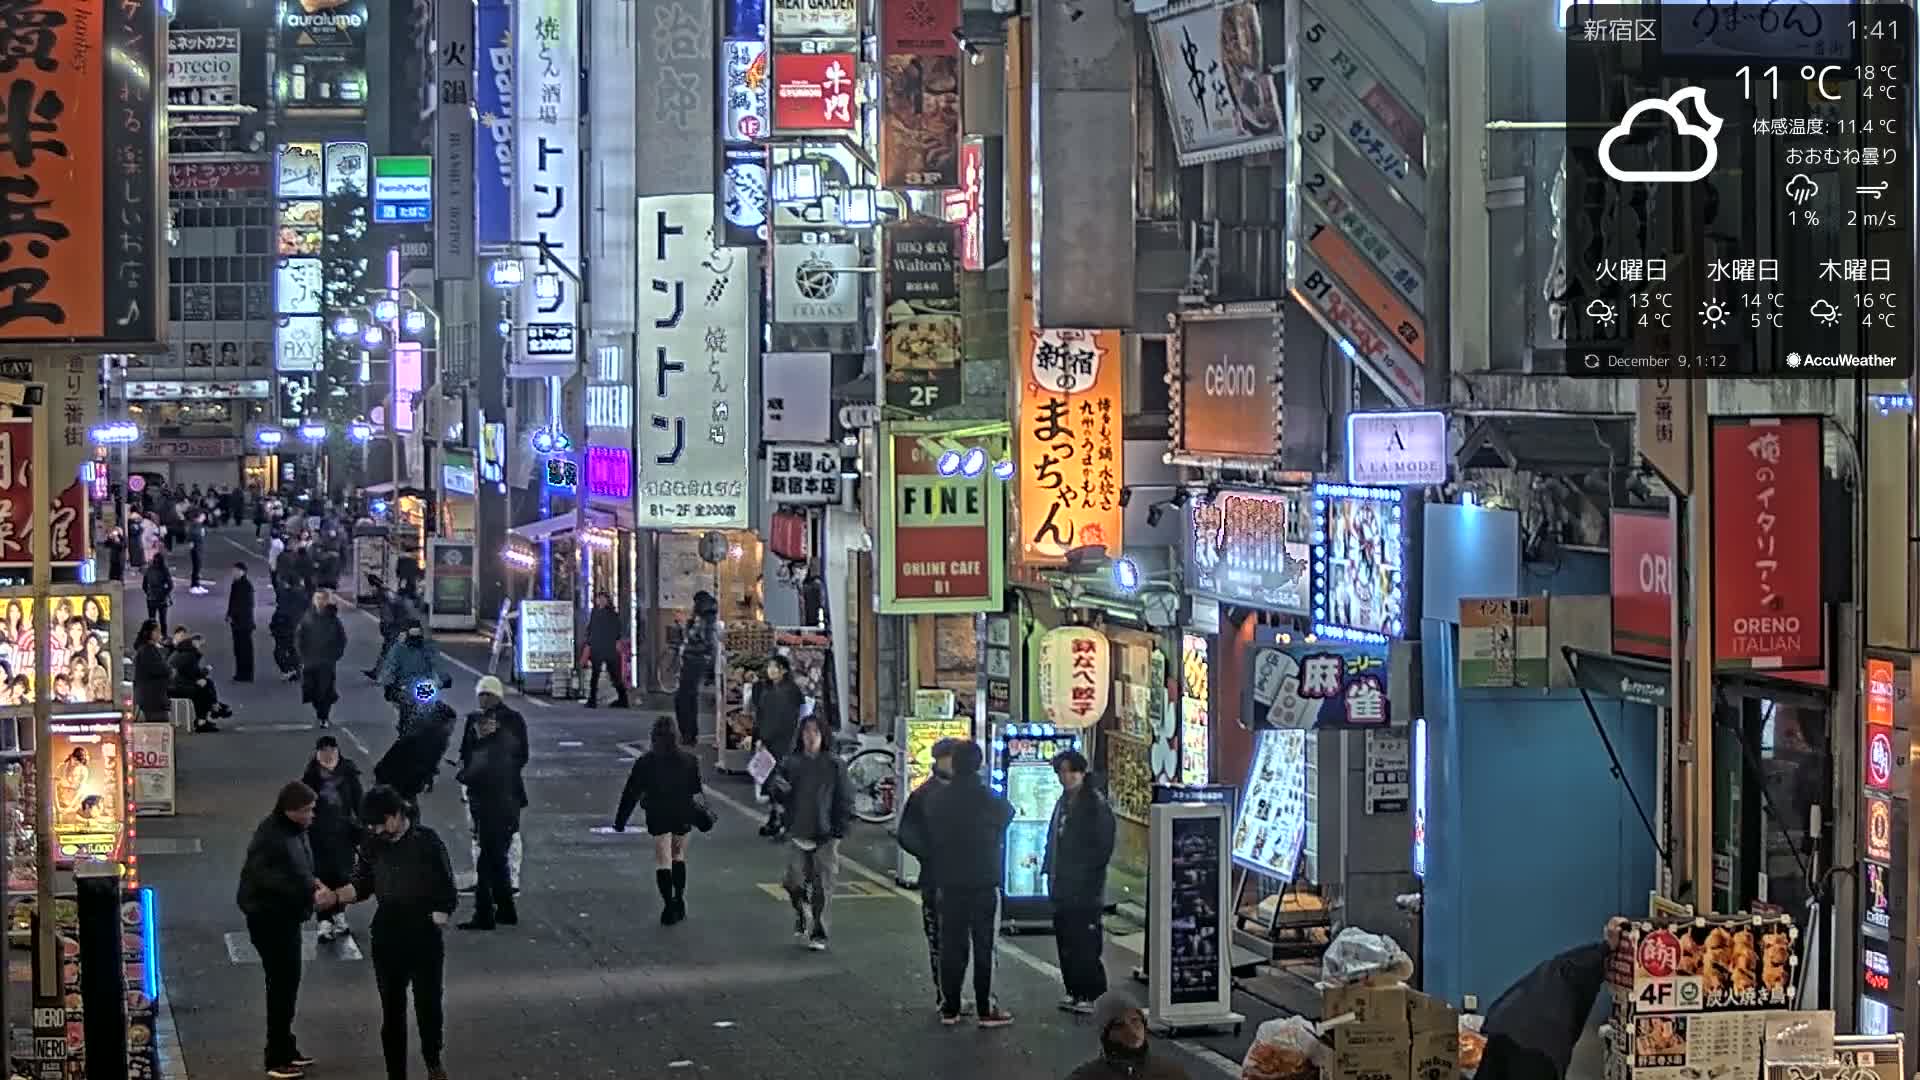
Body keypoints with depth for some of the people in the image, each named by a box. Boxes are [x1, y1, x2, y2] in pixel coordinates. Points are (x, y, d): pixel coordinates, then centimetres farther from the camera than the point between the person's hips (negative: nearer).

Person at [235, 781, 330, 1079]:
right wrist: (312, 896, -26)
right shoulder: (271, 837, -26)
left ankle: (286, 1049, 31)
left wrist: (313, 884, -2)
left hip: (286, 916, 9)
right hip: (269, 919, -9)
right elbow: (276, 882, -29)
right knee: (282, 985, -3)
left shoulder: (294, 830, 3)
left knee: (287, 982, 18)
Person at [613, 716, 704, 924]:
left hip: (658, 816, -3)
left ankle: (669, 905, -8)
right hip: (683, 815, 3)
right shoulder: (689, 759, -3)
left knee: (663, 860, 0)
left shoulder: (645, 762, -10)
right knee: (679, 856, 18)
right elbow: (696, 789, 7)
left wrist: (620, 819, 0)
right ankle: (679, 901, 17)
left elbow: (631, 793, -6)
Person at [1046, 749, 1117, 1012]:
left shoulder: (1095, 803, -9)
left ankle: (1093, 996, -5)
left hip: (1085, 891, -9)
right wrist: (1050, 871, 12)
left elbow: (1103, 846, -13)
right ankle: (1074, 991, 19)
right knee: (1065, 941, 11)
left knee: (1086, 944, -9)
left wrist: (1089, 877, -16)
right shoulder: (1063, 802, 16)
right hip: (1062, 887, 9)